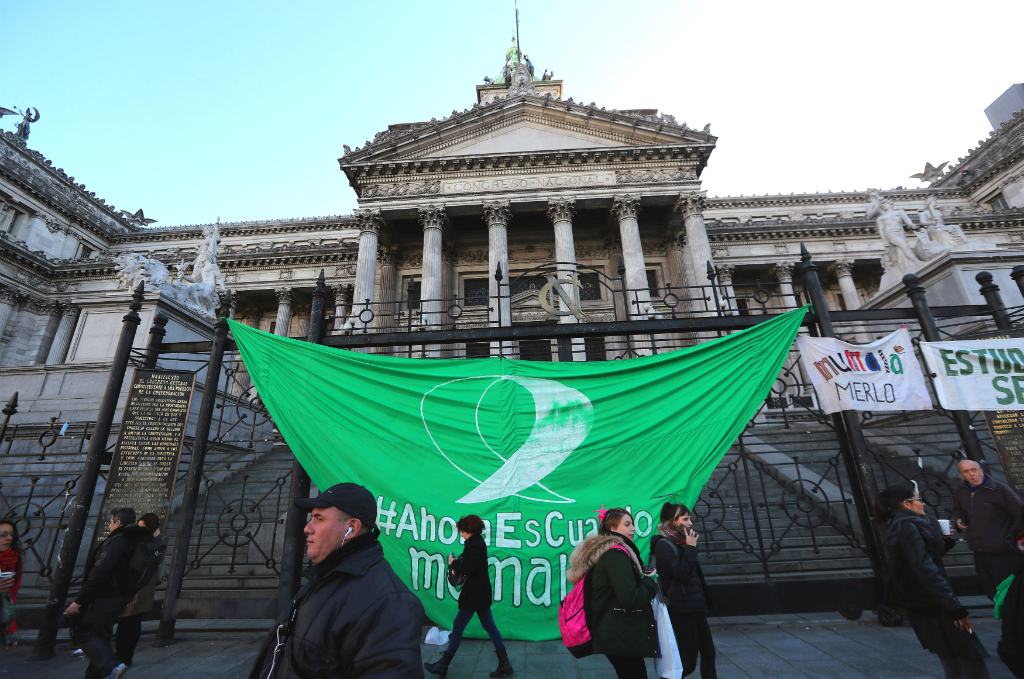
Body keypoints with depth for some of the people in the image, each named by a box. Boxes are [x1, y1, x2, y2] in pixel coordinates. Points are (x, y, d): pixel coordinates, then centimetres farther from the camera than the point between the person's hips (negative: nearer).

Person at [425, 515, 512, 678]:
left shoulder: (474, 545, -21)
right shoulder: (479, 541, 9)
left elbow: (468, 569, -25)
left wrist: (454, 562, -10)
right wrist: (458, 562, 1)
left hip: (474, 594, -10)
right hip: (481, 591, 10)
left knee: (458, 628, 4)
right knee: (489, 626, 15)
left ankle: (443, 666, 19)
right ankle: (504, 665, 20)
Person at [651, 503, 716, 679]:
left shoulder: (680, 543, 11)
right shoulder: (664, 545, -17)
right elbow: (682, 573, -25)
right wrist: (691, 547, -21)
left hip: (694, 607, 9)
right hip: (681, 609, -9)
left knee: (708, 651, 13)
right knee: (689, 660, -1)